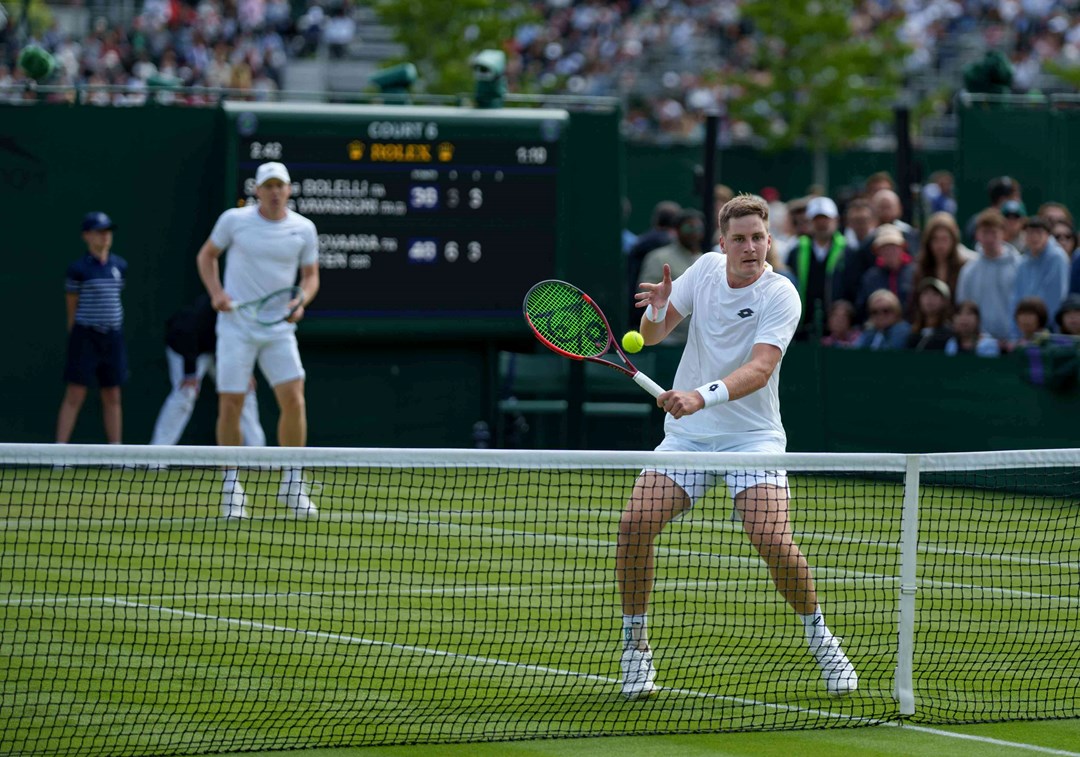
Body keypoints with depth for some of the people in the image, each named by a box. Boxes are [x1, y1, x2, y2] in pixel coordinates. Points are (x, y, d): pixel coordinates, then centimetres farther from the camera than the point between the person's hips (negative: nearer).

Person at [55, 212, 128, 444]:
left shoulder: (120, 266, 8)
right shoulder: (78, 269, -6)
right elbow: (72, 306, 2)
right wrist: (75, 335, 6)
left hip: (113, 337, 5)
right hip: (85, 337, -5)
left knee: (112, 397, 8)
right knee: (75, 396, -6)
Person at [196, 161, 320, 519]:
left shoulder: (303, 229, 1)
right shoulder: (234, 220, -3)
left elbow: (310, 274, 10)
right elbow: (206, 255, 10)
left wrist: (300, 301, -11)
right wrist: (216, 292, -6)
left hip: (279, 329, 1)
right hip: (236, 326, -1)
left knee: (293, 399, -11)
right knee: (230, 405, -4)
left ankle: (292, 484, 3)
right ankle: (231, 486, 10)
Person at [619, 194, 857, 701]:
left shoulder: (781, 296, -13)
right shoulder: (707, 267, 2)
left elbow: (760, 370, -26)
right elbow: (653, 335, 8)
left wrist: (701, 396, -41)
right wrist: (655, 312, -16)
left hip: (751, 436, -4)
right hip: (686, 435, 4)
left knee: (773, 540, -21)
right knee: (634, 525, -15)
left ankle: (820, 640, 4)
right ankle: (635, 645, 2)